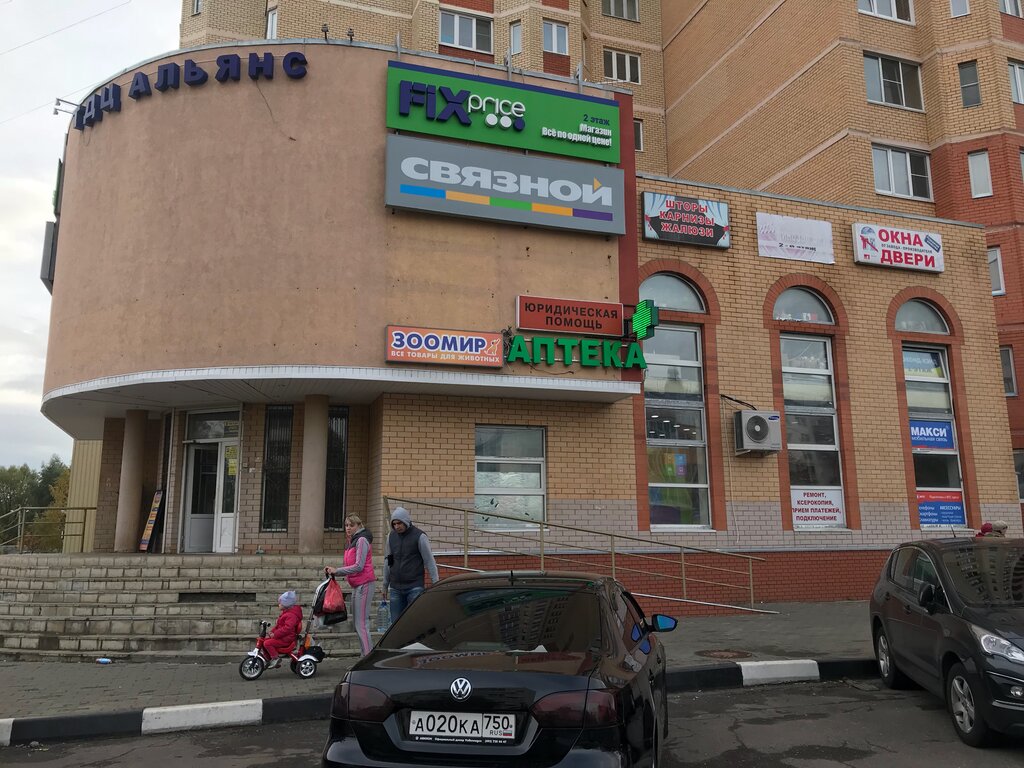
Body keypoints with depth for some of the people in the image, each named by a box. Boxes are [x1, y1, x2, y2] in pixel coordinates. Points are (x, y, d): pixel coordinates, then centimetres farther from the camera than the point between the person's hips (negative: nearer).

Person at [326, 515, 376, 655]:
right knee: (356, 622, 12)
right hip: (357, 585, 10)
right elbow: (352, 565, 15)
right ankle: (366, 654, 16)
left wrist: (337, 571, -18)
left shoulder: (362, 540, -11)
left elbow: (359, 566, -18)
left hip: (364, 584, -10)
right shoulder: (353, 541, 19)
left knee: (361, 623, -13)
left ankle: (368, 655, -13)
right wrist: (335, 571, 3)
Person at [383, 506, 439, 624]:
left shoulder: (419, 536, -7)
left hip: (415, 587, -5)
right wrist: (385, 585, 17)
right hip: (395, 588, 5)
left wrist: (436, 583, -10)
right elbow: (387, 562, 15)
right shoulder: (391, 536, 7)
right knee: (396, 622, 7)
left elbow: (430, 561, -7)